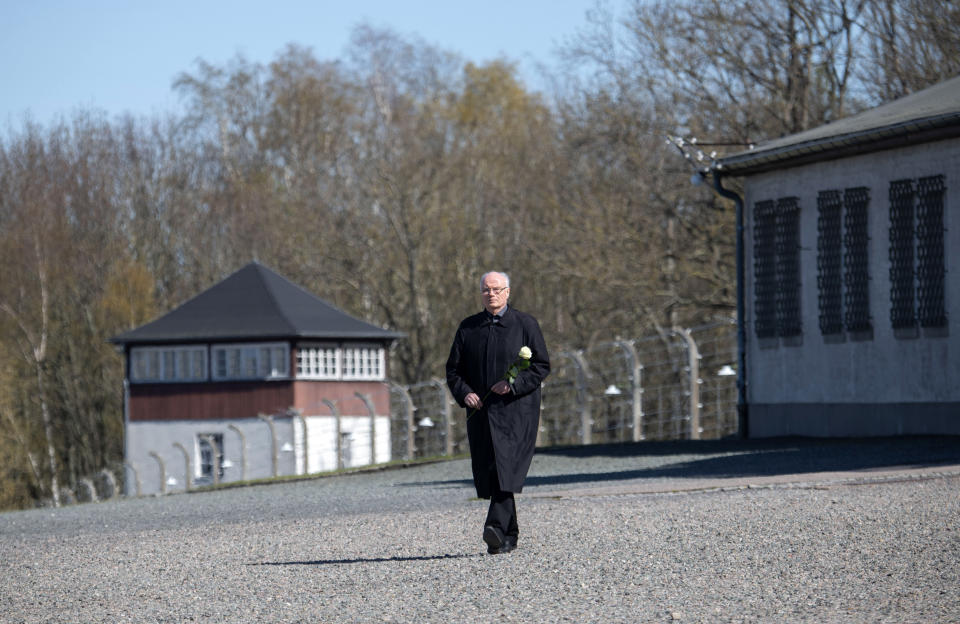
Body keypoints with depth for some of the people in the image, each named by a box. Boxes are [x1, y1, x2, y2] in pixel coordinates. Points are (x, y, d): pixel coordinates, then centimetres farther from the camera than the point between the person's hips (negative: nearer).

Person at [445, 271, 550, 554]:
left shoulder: (525, 324, 3)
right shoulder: (468, 327, 13)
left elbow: (542, 365, -1)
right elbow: (453, 369, 14)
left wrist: (513, 385, -15)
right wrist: (464, 393, -5)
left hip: (516, 411, -4)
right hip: (481, 411, 4)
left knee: (508, 466, -18)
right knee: (489, 474, 3)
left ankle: (497, 527, -29)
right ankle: (509, 537, 12)